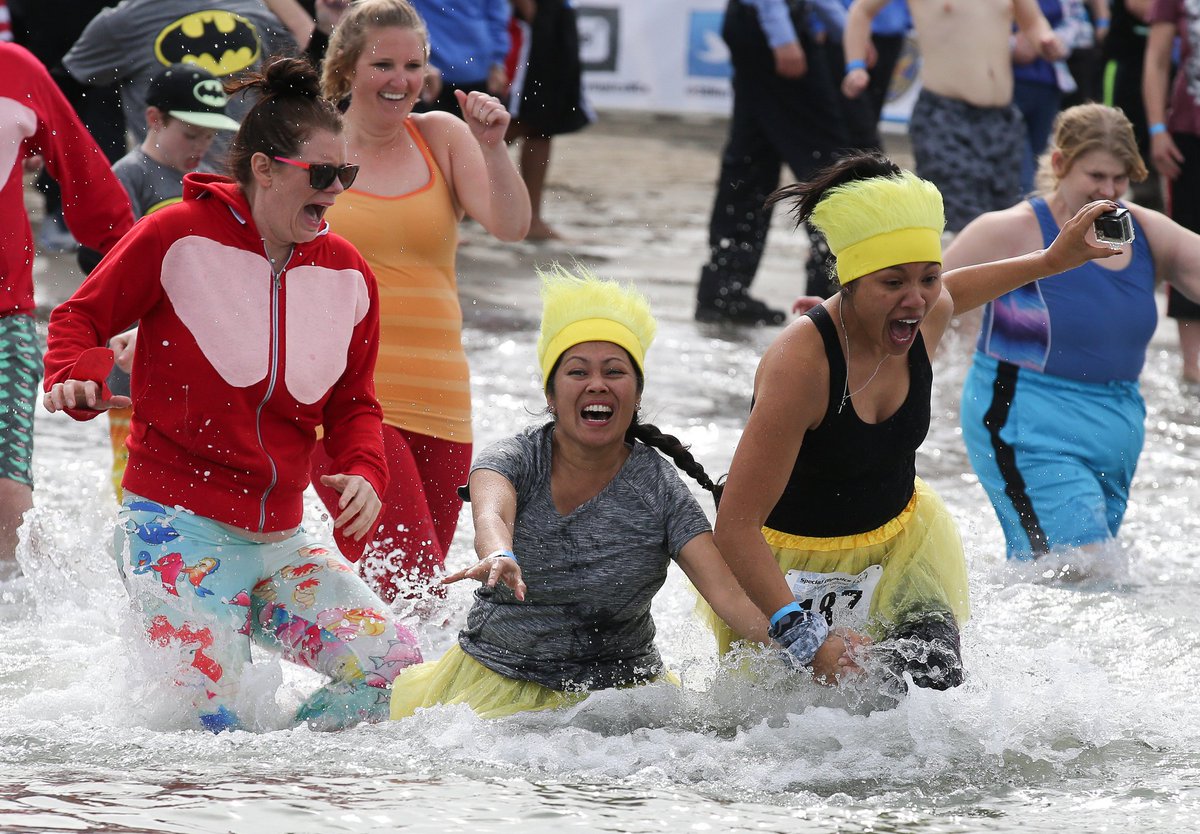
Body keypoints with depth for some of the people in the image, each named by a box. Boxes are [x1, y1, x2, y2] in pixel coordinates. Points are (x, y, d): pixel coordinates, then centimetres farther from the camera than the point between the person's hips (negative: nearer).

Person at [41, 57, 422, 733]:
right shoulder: (178, 237, -8)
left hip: (279, 539, 6)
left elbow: (353, 404, 17)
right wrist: (78, 378, -21)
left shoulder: (348, 276, 7)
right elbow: (80, 318, 1)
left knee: (396, 668, -8)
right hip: (177, 526, -6)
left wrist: (364, 474, -4)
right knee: (206, 723, -19)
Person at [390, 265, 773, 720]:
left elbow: (727, 591, -17)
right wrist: (498, 557, -55)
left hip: (616, 692, -1)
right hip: (495, 689, 1)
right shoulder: (514, 460, -6)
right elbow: (491, 515, -30)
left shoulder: (660, 491, -7)